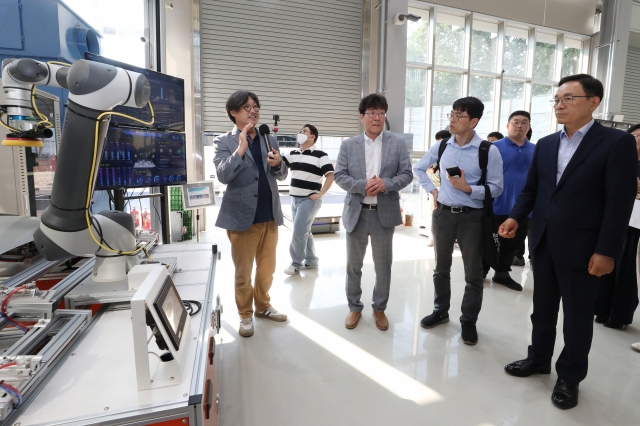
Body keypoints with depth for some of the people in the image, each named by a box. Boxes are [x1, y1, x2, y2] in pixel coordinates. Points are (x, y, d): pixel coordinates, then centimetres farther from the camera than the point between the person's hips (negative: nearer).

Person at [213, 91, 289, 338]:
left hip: (269, 216, 5)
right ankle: (245, 315, 27)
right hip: (243, 217, -4)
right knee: (243, 272, 9)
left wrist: (278, 164, -11)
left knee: (267, 268, 17)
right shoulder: (223, 142, -3)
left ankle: (263, 306, 37)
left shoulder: (269, 139, 10)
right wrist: (241, 149, -25)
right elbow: (223, 176, -17)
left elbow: (282, 175, 11)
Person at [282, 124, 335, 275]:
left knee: (298, 232, -6)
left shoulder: (320, 155, -9)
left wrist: (320, 194, -16)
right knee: (304, 232, 14)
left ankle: (296, 263, 9)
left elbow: (331, 176, -12)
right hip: (295, 199, 7)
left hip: (309, 200, -7)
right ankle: (311, 261, 27)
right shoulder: (293, 154, 10)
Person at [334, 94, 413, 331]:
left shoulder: (397, 144, 4)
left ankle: (379, 309, 32)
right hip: (356, 213, 1)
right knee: (353, 265, 12)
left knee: (383, 266, 11)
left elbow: (407, 175, -1)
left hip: (384, 214, 0)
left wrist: (386, 183, -19)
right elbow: (339, 176, -3)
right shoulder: (348, 145, 4)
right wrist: (363, 185, -19)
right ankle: (354, 308, 31)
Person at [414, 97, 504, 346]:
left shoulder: (488, 151, -11)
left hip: (471, 217, -3)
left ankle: (469, 321, 27)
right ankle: (440, 311, 35)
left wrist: (468, 188, -22)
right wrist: (432, 191, 6)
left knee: (473, 273, 8)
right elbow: (419, 169, 17)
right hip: (443, 213, 4)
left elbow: (496, 188, -8)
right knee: (441, 268, 16)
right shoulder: (441, 147, 2)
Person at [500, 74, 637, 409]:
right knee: (542, 308, 18)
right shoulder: (545, 144, 9)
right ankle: (539, 359, 37)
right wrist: (516, 217, -7)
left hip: (580, 247, -5)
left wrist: (606, 251, -16)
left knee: (578, 316, 11)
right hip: (542, 243, 5)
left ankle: (570, 377, 30)